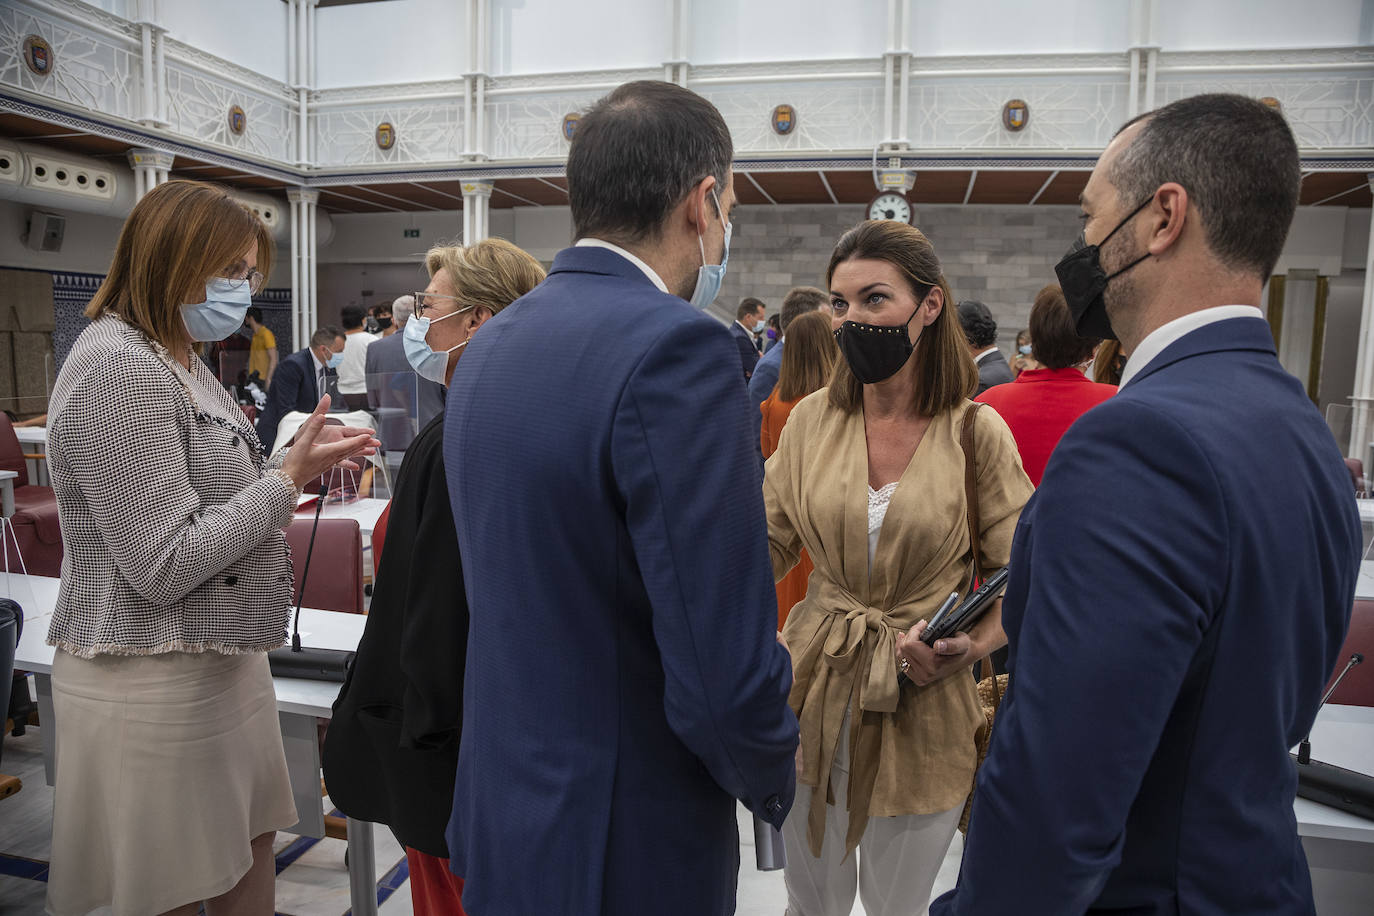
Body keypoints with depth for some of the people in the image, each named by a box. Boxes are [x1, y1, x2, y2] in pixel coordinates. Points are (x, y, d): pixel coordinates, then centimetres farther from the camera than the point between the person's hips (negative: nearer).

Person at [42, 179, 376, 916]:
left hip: (217, 661, 9)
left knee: (250, 854, 18)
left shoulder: (173, 359, 13)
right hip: (156, 687, -9)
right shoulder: (121, 369, -19)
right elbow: (163, 567, -22)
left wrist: (300, 463, 4)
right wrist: (288, 477, -17)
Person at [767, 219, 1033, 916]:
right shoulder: (813, 419, -2)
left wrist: (972, 646, -22)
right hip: (814, 691, 2)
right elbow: (769, 546, 2)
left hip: (923, 708, -2)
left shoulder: (977, 432, -8)